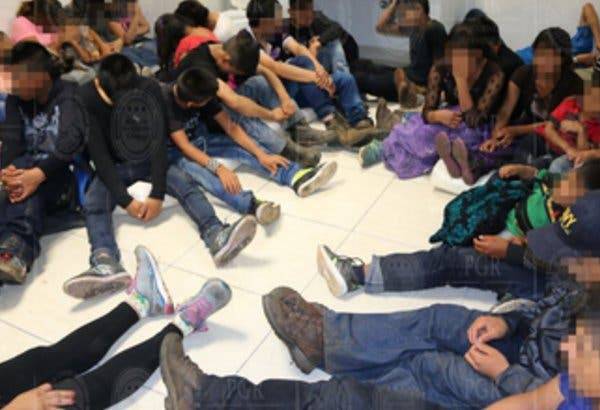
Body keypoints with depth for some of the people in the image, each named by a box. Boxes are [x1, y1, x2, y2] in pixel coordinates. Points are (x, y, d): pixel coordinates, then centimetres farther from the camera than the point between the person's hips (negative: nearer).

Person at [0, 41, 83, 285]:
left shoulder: (68, 95, -7)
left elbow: (72, 139, -25)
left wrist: (39, 173, -41)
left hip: (63, 176, -4)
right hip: (28, 169, 4)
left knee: (30, 177, -36)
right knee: (21, 167, -31)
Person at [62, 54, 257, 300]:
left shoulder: (150, 89, -17)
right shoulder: (87, 99, -20)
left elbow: (159, 141, -20)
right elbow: (99, 155, -22)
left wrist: (157, 194, -27)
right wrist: (125, 200, -29)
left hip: (148, 160, 1)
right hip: (112, 167, 0)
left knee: (185, 183, -27)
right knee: (92, 203, -29)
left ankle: (217, 237, -51)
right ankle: (106, 265, -54)